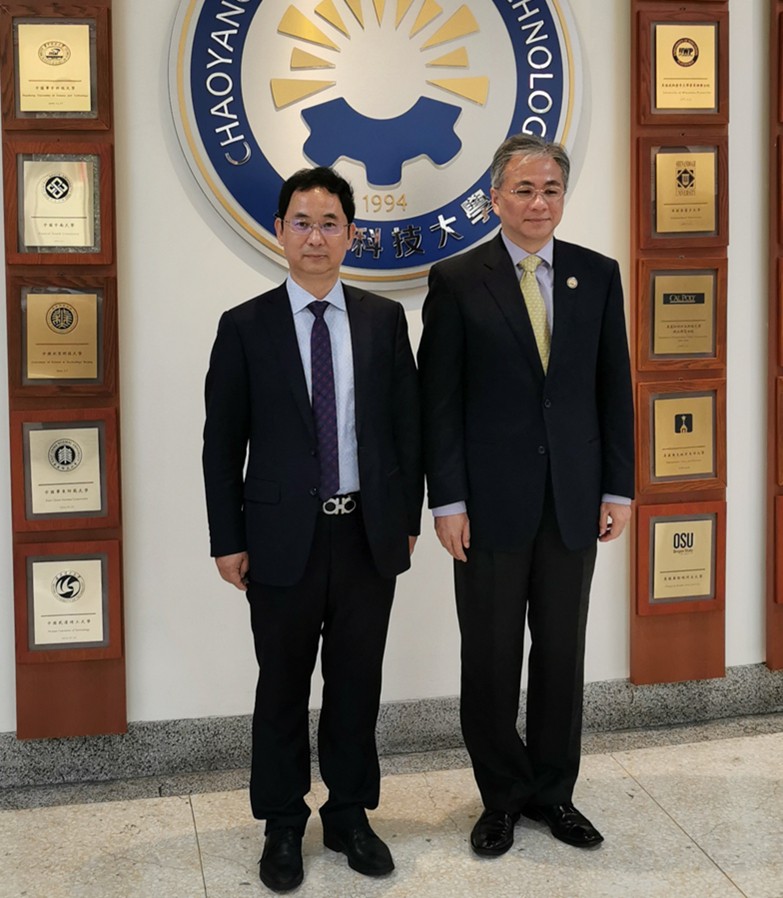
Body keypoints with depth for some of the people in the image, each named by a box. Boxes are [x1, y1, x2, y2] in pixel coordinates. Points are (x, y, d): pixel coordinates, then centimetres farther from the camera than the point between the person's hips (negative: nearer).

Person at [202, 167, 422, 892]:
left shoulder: (385, 320, 4)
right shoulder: (245, 326, -2)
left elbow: (407, 425, 7)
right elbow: (222, 443, -1)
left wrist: (408, 519, 4)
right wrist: (228, 540, -4)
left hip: (369, 534, 2)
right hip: (283, 537, -2)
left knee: (357, 681, 12)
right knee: (283, 685, 10)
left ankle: (349, 816, 28)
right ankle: (282, 826, 25)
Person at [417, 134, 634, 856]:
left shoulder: (598, 275, 6)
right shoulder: (457, 281, -3)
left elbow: (615, 388, 7)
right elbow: (439, 400, -5)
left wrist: (619, 487, 3)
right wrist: (448, 500, -9)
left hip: (575, 501, 3)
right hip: (491, 501, -2)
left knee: (562, 652, 12)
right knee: (491, 659, 8)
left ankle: (553, 790, 29)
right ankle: (502, 796, 25)